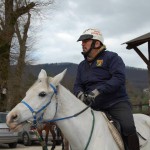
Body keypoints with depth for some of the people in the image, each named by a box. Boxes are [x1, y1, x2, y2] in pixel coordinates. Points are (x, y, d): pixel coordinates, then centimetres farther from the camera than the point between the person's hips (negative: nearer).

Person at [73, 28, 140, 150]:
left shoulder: (111, 57, -4)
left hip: (117, 102, -6)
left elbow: (119, 78, -18)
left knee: (128, 127, -28)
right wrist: (80, 94, -12)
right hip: (95, 107, 6)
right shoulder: (82, 65, 15)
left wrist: (98, 91, -29)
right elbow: (77, 85, 14)